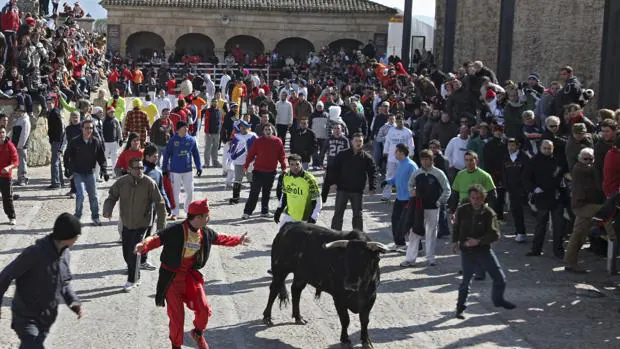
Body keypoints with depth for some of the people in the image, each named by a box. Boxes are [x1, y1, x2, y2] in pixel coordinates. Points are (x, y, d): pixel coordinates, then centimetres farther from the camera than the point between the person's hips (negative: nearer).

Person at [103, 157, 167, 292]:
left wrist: (161, 226, -12)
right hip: (126, 224, 4)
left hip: (141, 224, -4)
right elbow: (112, 197, 3)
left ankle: (132, 281, 10)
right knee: (126, 253, 12)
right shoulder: (121, 182, -9)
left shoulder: (149, 183, -16)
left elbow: (160, 204, -11)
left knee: (134, 252, -7)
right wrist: (107, 210, -18)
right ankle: (136, 276, 35)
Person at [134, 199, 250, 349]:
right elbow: (157, 239, -29)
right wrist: (143, 246, -50)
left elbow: (220, 238, 18)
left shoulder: (206, 233, -1)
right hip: (172, 277, -5)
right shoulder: (175, 231, -23)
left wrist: (238, 240, 29)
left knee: (204, 309, -1)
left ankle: (198, 334, 32)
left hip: (191, 275, 5)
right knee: (176, 314, -1)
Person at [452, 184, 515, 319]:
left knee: (500, 279, 4)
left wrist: (478, 241, -23)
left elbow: (495, 234, -14)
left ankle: (498, 299, 31)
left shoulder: (488, 213, -8)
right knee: (466, 281, 0)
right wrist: (455, 241, 9)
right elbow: (456, 227, 16)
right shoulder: (462, 210, -4)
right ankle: (460, 307, 21)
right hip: (467, 251, -1)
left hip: (484, 250, 1)